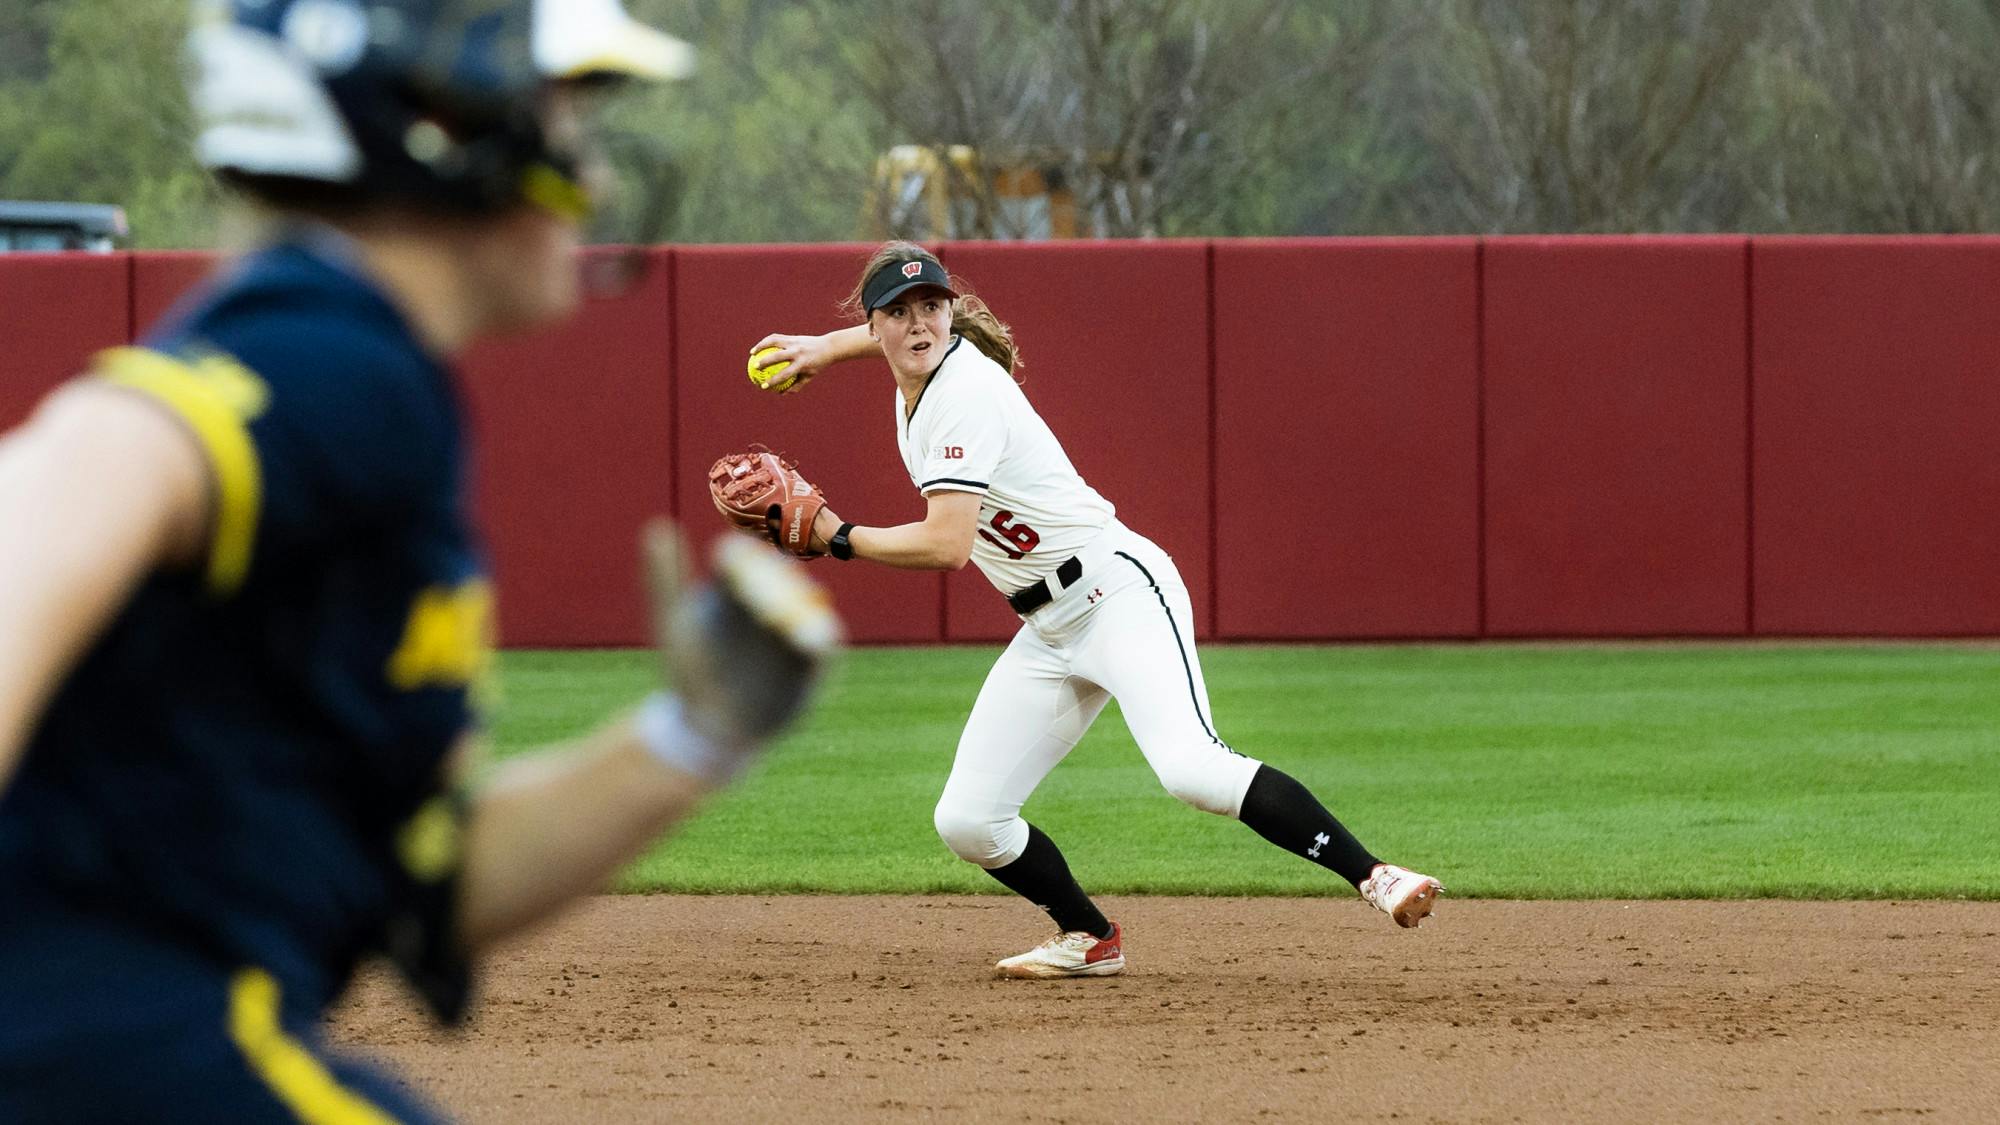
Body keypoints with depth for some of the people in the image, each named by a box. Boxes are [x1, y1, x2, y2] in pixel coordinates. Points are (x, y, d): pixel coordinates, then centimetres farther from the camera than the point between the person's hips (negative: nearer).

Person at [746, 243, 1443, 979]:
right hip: (1049, 634, 9)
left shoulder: (962, 395, -18)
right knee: (967, 822, 2)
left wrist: (841, 539, -15)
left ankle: (1373, 876, -34)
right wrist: (822, 350, 40)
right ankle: (1090, 940, 22)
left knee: (1190, 767, -32)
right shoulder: (920, 371, 9)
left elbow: (945, 546, -26)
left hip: (1119, 593, -9)